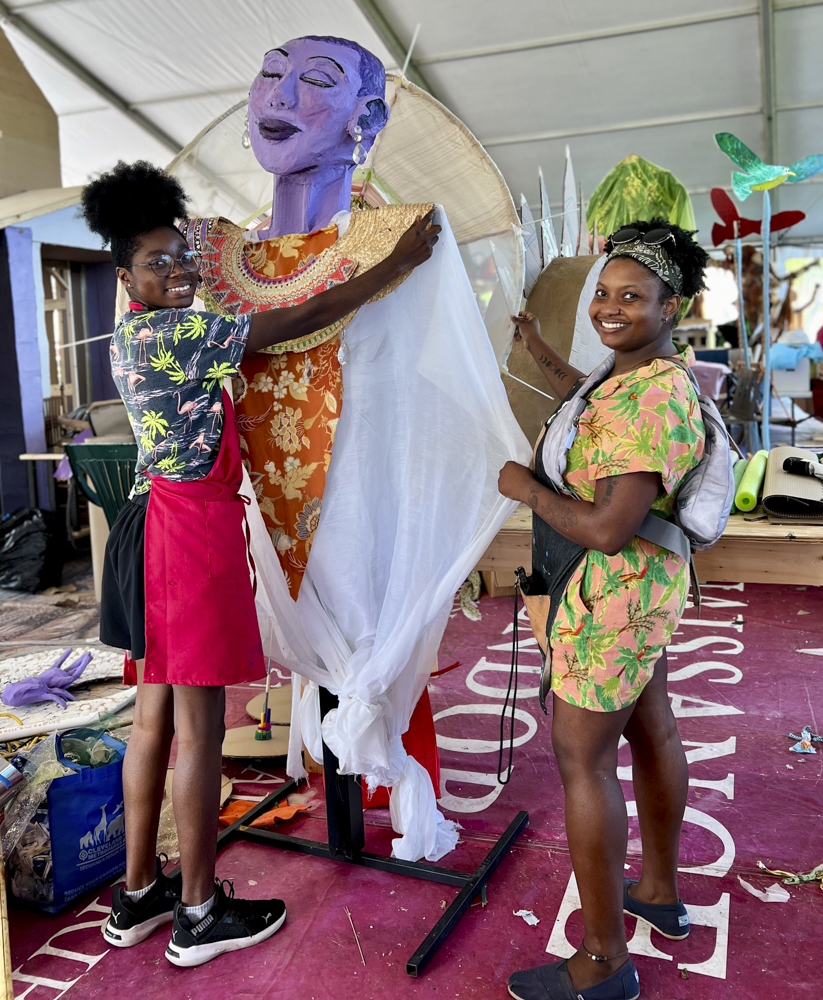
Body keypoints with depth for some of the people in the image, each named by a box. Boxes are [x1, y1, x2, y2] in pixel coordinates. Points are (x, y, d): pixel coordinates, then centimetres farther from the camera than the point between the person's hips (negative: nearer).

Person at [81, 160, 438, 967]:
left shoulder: (139, 338, 14)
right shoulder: (170, 334, -14)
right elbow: (302, 320, -14)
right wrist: (400, 262, -6)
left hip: (164, 525, 10)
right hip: (193, 529, -10)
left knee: (156, 716, 15)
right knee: (199, 725, 0)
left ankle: (137, 896, 28)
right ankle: (199, 914, 16)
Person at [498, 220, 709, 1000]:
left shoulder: (651, 399, -26)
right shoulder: (652, 372, 6)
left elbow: (608, 529, -31)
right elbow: (599, 418, 29)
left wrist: (527, 489, -17)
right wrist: (542, 355, 32)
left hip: (610, 596, -11)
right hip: (643, 584, 11)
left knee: (581, 759, -1)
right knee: (650, 731, 21)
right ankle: (660, 891, 43)